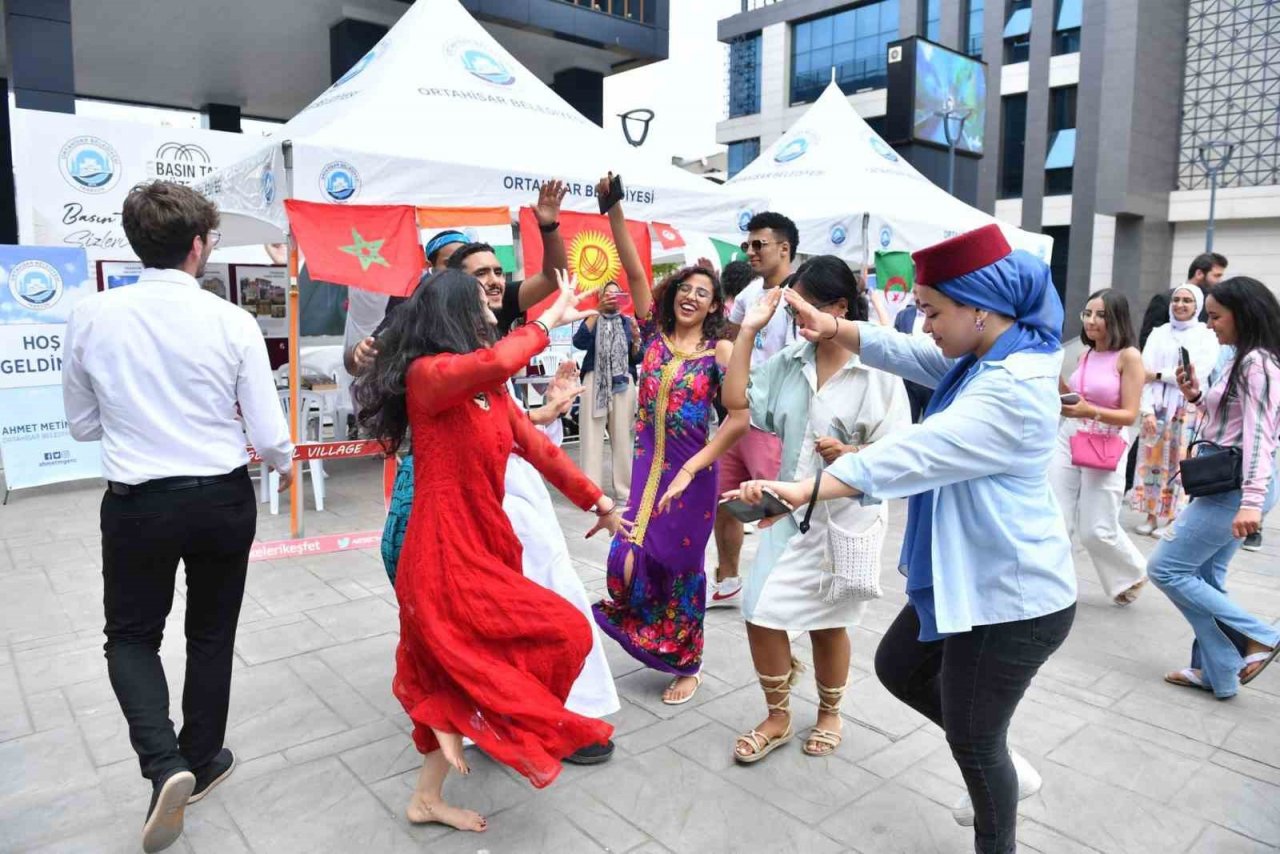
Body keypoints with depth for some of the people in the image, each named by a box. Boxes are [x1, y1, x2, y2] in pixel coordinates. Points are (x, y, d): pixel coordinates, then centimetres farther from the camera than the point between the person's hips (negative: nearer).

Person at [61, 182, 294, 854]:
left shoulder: (90, 318, -7)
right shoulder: (234, 324, -12)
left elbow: (83, 426, 6)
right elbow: (269, 436, -9)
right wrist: (285, 466, 13)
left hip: (137, 502, 0)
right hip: (223, 499, 0)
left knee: (131, 637, 18)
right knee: (212, 635, 19)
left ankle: (164, 765, -1)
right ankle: (202, 760, 35)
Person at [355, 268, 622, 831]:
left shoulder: (488, 391, 12)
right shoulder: (427, 373, -15)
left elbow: (535, 445, 15)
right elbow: (494, 363, -36)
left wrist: (595, 499, 17)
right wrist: (549, 321, -19)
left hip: (484, 546, 9)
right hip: (447, 554, -9)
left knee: (467, 673, 17)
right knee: (565, 633, -5)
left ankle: (428, 798, 33)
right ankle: (465, 723, 9)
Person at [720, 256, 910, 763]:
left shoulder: (876, 369, -12)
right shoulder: (790, 362, 2)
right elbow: (736, 399, -1)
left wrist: (851, 455, -31)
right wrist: (749, 330, -2)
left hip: (847, 515, -4)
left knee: (827, 622, 11)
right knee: (760, 613, 2)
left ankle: (829, 714, 39)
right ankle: (777, 717, 26)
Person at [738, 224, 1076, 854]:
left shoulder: (1015, 386, -27)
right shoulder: (984, 358, 5)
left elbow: (917, 452, -36)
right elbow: (910, 356, 9)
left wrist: (804, 489, -40)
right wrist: (839, 329, -8)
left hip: (1012, 596, -10)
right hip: (970, 577, 10)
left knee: (972, 742, 8)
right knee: (898, 668, 23)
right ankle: (1005, 769, 41)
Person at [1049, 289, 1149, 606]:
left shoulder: (1129, 357, -9)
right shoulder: (1086, 354, 8)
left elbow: (1129, 415, -13)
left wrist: (1090, 411, -28)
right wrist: (1057, 379, -1)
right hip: (1067, 442, 5)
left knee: (1096, 531, 3)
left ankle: (1133, 575, 32)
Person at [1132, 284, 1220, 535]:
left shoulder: (1206, 336, 1)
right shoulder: (1158, 334, 8)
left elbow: (1197, 373, -11)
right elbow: (1145, 372, 0)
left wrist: (1159, 375, -8)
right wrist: (1147, 409, -9)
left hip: (1188, 410, -3)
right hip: (1157, 408, 3)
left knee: (1178, 463, -1)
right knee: (1152, 461, 4)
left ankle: (1170, 519, 7)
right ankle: (1152, 516, 13)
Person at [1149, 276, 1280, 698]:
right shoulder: (1244, 361, 14)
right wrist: (1197, 396, 5)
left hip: (1234, 485, -10)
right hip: (1226, 483, 10)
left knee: (1165, 568, -5)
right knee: (1204, 577, 14)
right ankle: (1218, 672, 21)